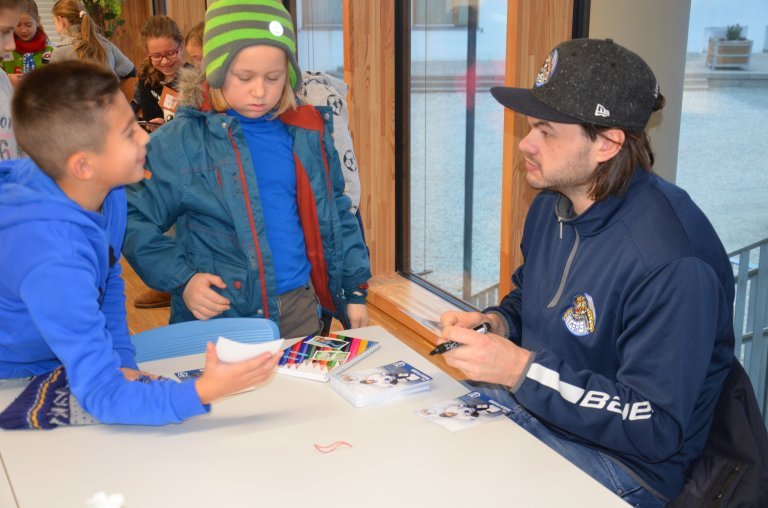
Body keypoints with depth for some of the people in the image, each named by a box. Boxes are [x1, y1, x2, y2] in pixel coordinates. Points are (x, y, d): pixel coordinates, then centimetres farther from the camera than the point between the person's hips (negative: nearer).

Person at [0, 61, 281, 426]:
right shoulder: (53, 259, -36)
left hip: (61, 366, 6)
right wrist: (202, 393, -49)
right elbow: (101, 396, -36)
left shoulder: (108, 192, -12)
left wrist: (121, 362, -5)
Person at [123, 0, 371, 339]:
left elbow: (335, 215, 11)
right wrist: (181, 280, -16)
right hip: (217, 318, -3)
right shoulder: (178, 141, -9)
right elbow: (135, 220, -4)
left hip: (299, 309, 3)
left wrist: (354, 290, 9)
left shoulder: (308, 133, 2)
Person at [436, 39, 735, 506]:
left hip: (622, 461, -7)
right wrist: (495, 322, -5)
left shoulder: (670, 261, -28)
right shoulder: (552, 204, 0)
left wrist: (522, 369, -28)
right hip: (528, 401, 8)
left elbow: (654, 429, -26)